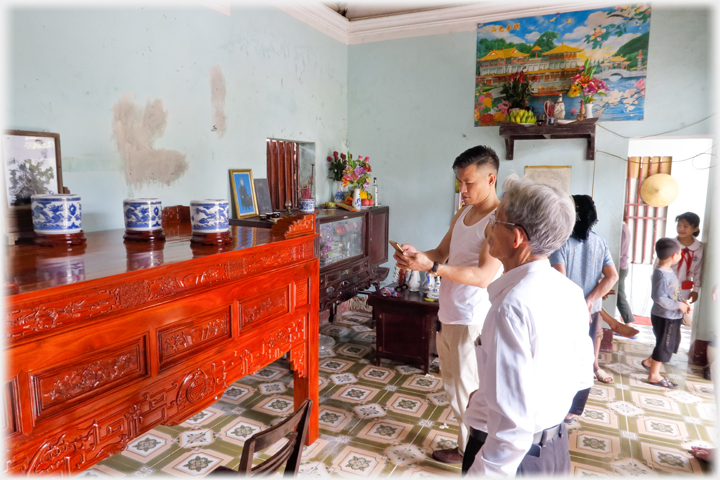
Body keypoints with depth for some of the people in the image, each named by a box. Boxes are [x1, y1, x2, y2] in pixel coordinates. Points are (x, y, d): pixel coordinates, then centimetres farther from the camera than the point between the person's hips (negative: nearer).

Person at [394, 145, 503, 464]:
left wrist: (430, 266, -34)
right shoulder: (462, 215, 8)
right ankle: (470, 435, 40)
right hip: (448, 314, 8)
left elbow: (484, 276, -26)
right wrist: (415, 254, -7)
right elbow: (442, 253, 14)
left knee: (466, 389, 8)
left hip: (472, 320, -8)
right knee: (452, 384, 20)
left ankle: (468, 450, 29)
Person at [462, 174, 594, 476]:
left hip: (514, 452, -7)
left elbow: (512, 419, -30)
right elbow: (581, 376, 8)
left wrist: (486, 471, -22)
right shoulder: (570, 292, -3)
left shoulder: (512, 306, -30)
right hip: (556, 443, 8)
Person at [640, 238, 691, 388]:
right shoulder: (662, 275, -27)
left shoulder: (668, 271, 5)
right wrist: (678, 305, -21)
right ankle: (654, 375, 19)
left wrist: (682, 300, 2)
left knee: (672, 343, 24)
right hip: (665, 317, -10)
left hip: (672, 317, 10)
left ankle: (649, 361, 38)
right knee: (664, 346, 4)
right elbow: (660, 298, -32)